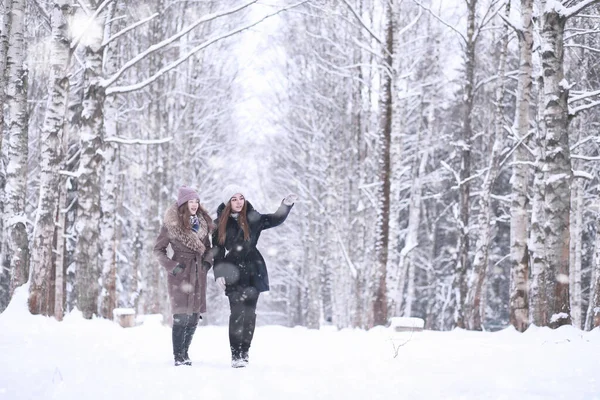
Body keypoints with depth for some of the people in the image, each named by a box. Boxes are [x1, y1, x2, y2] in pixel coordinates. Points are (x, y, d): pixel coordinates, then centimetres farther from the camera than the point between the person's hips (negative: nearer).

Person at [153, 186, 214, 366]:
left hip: (198, 274, 6)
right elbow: (158, 249, 0)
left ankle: (185, 353, 20)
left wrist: (207, 261, 3)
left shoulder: (202, 222, 9)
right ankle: (178, 357, -2)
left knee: (194, 317, 7)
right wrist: (171, 266, -9)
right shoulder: (171, 224, -8)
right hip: (181, 273, -5)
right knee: (182, 317, -10)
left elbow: (207, 247, 21)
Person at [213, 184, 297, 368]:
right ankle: (236, 355, -10)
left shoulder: (253, 219, 4)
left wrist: (286, 205, -18)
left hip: (252, 272, 1)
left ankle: (244, 352, 11)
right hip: (233, 273, -1)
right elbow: (217, 251, 6)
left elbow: (276, 219, -2)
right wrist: (219, 274, -2)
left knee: (249, 312, 2)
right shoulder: (220, 223, 4)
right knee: (237, 312, -11)